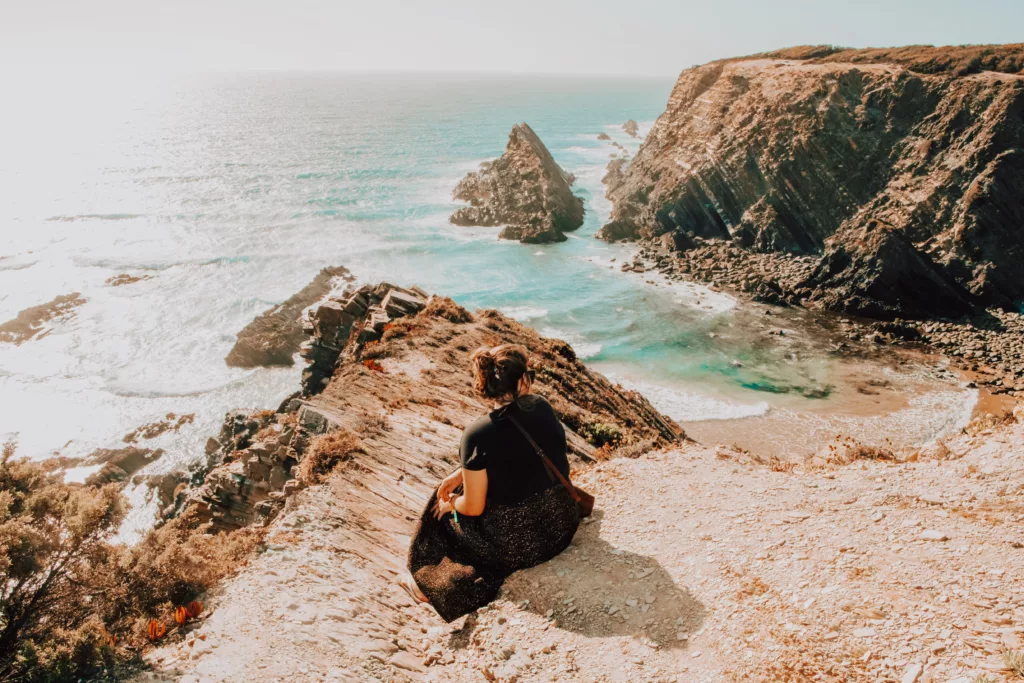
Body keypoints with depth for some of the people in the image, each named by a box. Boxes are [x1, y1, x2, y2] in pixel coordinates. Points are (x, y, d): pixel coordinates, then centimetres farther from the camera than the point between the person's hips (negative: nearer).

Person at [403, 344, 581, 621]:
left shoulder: (478, 434, -23)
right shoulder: (542, 407, -7)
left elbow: (473, 507, -15)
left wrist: (450, 503, 7)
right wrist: (462, 473, 9)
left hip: (515, 544, -5)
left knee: (443, 514, 22)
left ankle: (433, 585, 34)